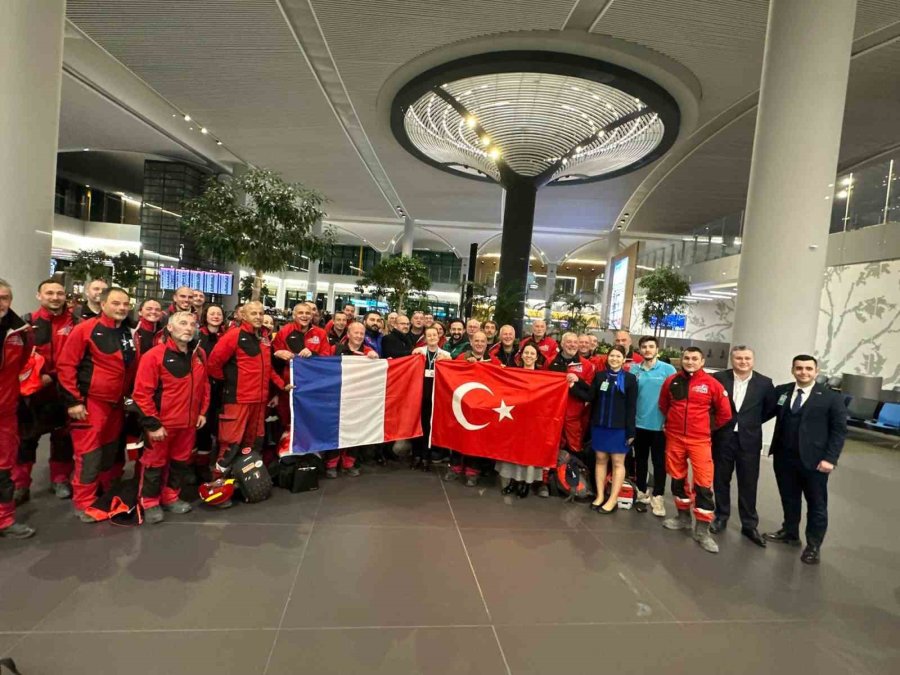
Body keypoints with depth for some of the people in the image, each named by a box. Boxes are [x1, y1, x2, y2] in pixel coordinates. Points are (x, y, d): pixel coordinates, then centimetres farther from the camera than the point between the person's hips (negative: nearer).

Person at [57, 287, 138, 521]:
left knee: (111, 451, 16)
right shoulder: (85, 329, -12)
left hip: (116, 403, 6)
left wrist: (130, 395, 14)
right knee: (89, 454, -1)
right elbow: (66, 365, -12)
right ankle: (84, 503, 14)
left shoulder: (128, 334, 7)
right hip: (90, 403, -6)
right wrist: (73, 400, -13)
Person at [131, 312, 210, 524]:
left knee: (181, 461, 18)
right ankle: (150, 503, 28)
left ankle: (171, 497, 36)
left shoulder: (199, 355, 3)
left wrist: (202, 411, 9)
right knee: (155, 463, 11)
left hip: (189, 422, 6)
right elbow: (142, 393, -17)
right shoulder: (155, 355, -16)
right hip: (161, 423, -5)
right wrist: (152, 424, -17)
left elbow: (204, 385, 13)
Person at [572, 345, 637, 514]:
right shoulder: (600, 375, 6)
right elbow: (590, 397, 2)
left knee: (618, 462, 4)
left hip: (619, 427, -3)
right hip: (599, 425, 3)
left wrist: (631, 431, -10)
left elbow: (632, 407, -6)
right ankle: (600, 496, 19)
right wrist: (574, 386, -11)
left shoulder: (630, 378, -3)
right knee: (601, 459, 10)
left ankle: (613, 500, 12)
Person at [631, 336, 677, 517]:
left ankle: (658, 497, 19)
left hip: (660, 424, -3)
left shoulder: (668, 369, -6)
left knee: (659, 462, 6)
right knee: (640, 460, 14)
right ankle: (642, 493, 28)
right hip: (639, 423, 3)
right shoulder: (634, 370, 2)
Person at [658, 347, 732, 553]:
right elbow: (663, 405, 16)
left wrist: (711, 428, 10)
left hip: (700, 440, -3)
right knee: (677, 478, 13)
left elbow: (725, 412, 3)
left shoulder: (712, 384, -7)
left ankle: (702, 530, 6)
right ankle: (683, 516, 30)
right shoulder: (671, 381, 0)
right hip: (674, 437, 3)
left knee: (703, 483, -4)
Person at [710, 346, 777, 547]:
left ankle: (749, 525, 22)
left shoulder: (764, 383, -3)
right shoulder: (719, 378, -6)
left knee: (748, 484, 8)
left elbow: (772, 408, 9)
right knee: (720, 480, 12)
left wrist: (753, 423, 5)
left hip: (749, 440, 0)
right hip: (722, 438, 0)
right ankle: (721, 517, 29)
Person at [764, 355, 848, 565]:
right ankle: (790, 533, 35)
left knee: (817, 504, 10)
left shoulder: (831, 397, -5)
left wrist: (830, 458, -12)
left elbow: (839, 430, -6)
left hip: (814, 460, -3)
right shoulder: (781, 391, 4)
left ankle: (814, 546, 25)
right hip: (784, 458, 3)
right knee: (789, 499, 17)